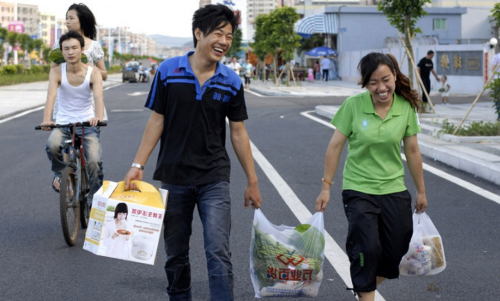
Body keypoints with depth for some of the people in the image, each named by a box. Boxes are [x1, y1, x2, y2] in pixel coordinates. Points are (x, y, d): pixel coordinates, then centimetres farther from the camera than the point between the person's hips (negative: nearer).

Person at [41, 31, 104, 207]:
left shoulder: (93, 73, -8)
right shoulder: (57, 72, -7)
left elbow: (98, 97, -24)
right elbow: (51, 96, -24)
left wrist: (98, 117, -46)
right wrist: (46, 120, -43)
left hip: (87, 125, 0)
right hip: (63, 124, 0)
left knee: (94, 162, -20)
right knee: (52, 146, -32)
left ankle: (93, 202, 3)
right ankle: (60, 172, 2)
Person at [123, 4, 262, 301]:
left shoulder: (231, 82, 0)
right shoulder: (169, 71, -3)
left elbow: (238, 132, 6)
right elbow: (157, 121, 2)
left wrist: (252, 181, 7)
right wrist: (138, 165, -4)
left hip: (214, 179, 0)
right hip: (174, 177, 1)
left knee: (219, 253, -12)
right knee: (175, 255, 11)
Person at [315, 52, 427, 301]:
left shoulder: (406, 107, -5)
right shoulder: (354, 105, -12)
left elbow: (412, 151, 5)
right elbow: (336, 145, -5)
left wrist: (421, 191, 12)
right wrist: (326, 187, -5)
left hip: (394, 190, 3)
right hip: (359, 190, -3)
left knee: (395, 253, 9)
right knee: (367, 250, -13)